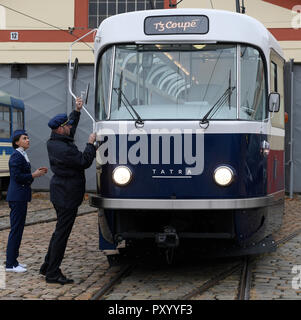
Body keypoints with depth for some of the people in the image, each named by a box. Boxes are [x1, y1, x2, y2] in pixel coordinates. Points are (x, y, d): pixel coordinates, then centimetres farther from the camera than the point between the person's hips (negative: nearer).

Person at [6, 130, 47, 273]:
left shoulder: (23, 155, 16)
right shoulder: (16, 156, -14)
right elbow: (17, 177, -20)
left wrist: (36, 172, 7)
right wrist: (34, 175, -13)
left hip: (21, 197, 10)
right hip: (17, 197, -10)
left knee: (19, 229, 12)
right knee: (15, 230, -7)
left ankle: (13, 260, 19)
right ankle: (10, 264, -3)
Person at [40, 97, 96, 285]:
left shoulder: (54, 142, 8)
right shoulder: (63, 149, -23)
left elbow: (70, 131, 26)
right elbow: (85, 162, -17)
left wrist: (77, 111, 23)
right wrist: (91, 144, -6)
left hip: (60, 193, 10)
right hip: (67, 195, -10)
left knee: (60, 231, 20)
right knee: (62, 232, -4)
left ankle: (48, 266, 27)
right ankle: (53, 273, 1)